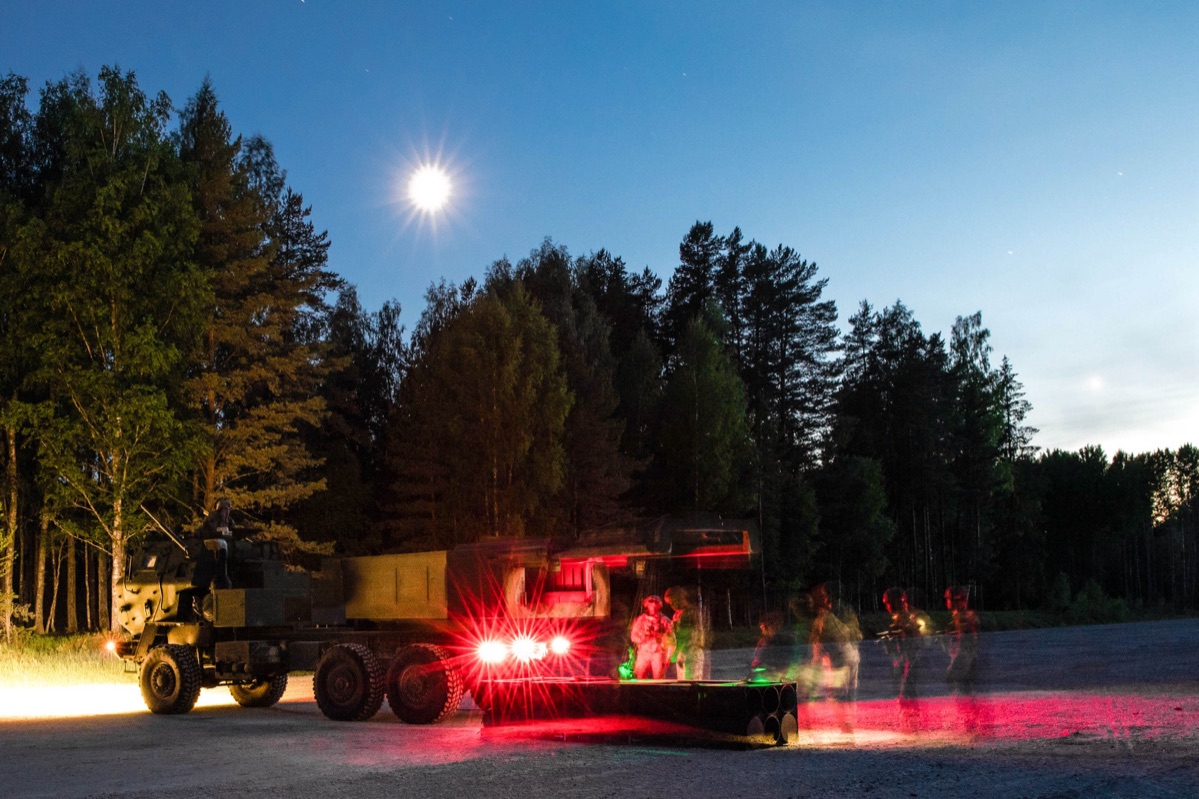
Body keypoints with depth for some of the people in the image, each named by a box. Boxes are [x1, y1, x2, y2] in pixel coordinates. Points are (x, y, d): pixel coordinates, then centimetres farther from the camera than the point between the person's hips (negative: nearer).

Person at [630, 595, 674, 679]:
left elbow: (670, 640, 4)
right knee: (640, 678, -6)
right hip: (643, 653, 1)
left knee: (658, 680, -7)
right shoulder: (640, 620, 9)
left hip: (659, 653, -1)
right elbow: (633, 636, 8)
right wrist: (642, 639, -12)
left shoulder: (664, 621, 4)